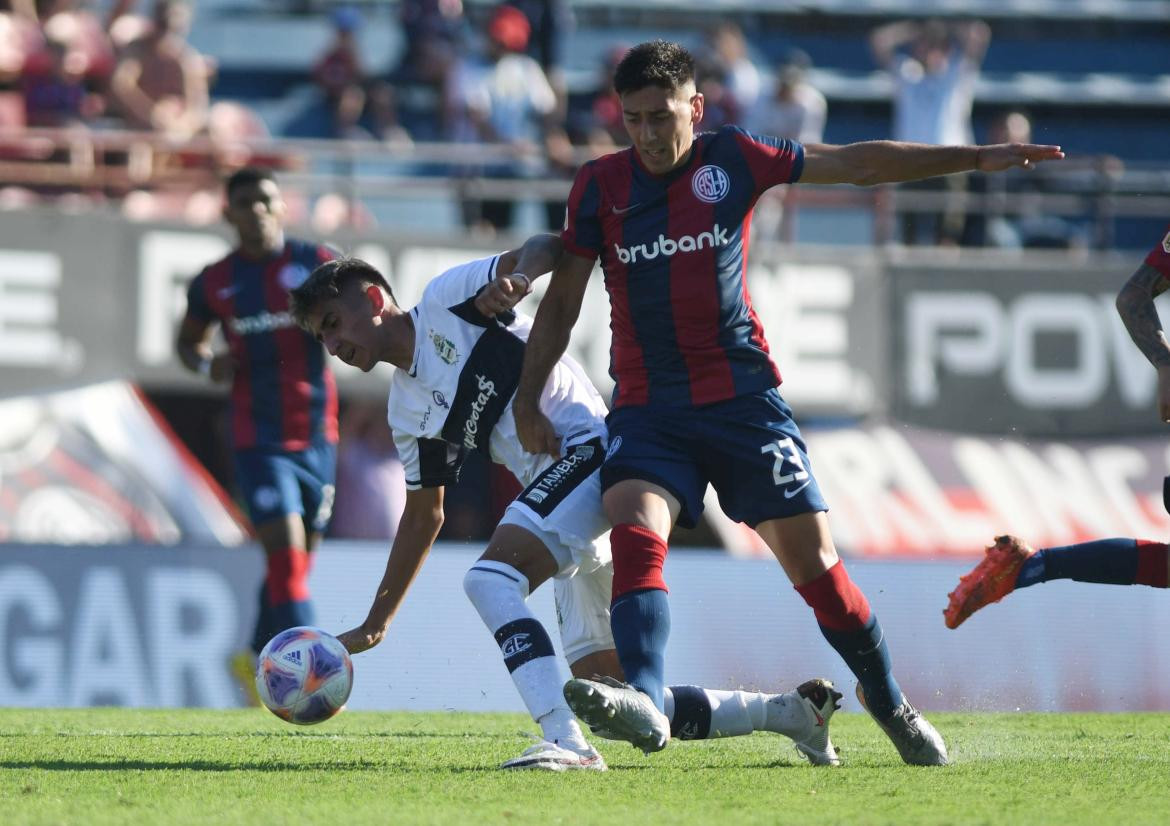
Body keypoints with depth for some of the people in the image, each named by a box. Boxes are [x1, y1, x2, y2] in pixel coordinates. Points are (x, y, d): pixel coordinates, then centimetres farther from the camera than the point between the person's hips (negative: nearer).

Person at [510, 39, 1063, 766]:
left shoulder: (734, 159, 1)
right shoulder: (600, 186, 3)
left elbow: (859, 164, 8)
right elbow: (563, 300, 10)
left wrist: (975, 158, 9)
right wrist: (528, 401, 5)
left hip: (742, 398, 0)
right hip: (647, 407, 0)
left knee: (811, 556, -1)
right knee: (635, 533, -26)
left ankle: (890, 705, 17)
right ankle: (645, 702, -40)